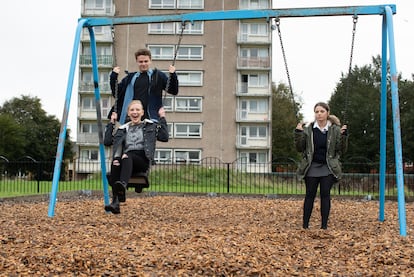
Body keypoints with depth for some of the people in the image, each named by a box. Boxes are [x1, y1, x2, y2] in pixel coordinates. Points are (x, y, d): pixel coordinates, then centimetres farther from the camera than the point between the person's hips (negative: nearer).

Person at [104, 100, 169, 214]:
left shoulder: (150, 125, 19)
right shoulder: (123, 129, 27)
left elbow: (164, 137, 4)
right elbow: (107, 142, 19)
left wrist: (162, 118, 4)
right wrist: (111, 123, 20)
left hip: (143, 160, -2)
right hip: (127, 161, 2)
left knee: (127, 156, -37)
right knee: (115, 163, -34)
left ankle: (122, 184, -63)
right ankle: (115, 201, -46)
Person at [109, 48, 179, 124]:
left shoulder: (158, 76, 8)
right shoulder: (130, 78, 16)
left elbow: (174, 91, 3)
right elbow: (116, 93, 15)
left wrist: (173, 75, -13)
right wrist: (114, 76, 3)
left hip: (151, 118, -3)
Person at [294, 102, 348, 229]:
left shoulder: (335, 130, 0)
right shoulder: (308, 129, 2)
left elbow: (342, 150, 0)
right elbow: (300, 148, 3)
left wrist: (344, 136, -15)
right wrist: (298, 133, -11)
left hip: (328, 168, -1)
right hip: (312, 167, 1)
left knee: (325, 195, 0)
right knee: (310, 195, 3)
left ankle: (324, 225, 7)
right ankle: (305, 225, 7)